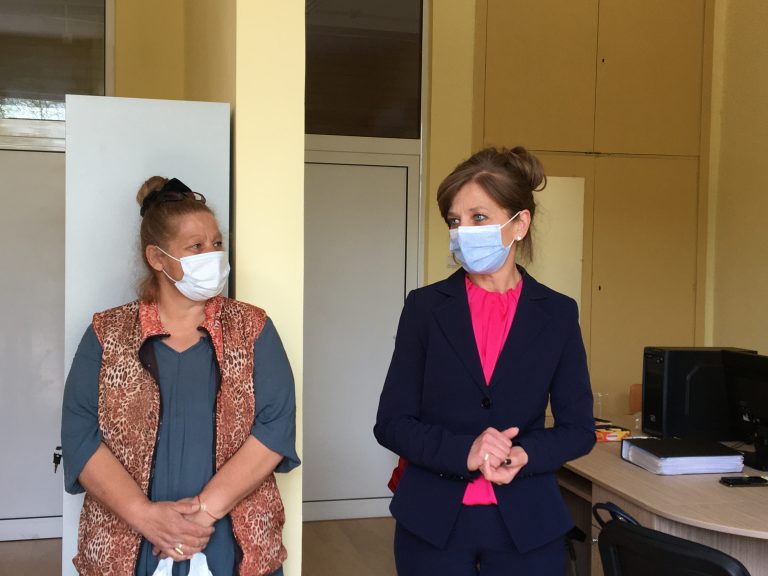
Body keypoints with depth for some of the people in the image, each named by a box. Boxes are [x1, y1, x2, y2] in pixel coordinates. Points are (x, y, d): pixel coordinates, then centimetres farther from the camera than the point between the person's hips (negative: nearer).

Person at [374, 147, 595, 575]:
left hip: (527, 525, 1)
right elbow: (391, 422, -3)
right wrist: (463, 452, -19)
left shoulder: (558, 314, -1)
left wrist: (524, 455, -17)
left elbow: (579, 428, 2)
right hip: (432, 522, 0)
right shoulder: (425, 307, -3)